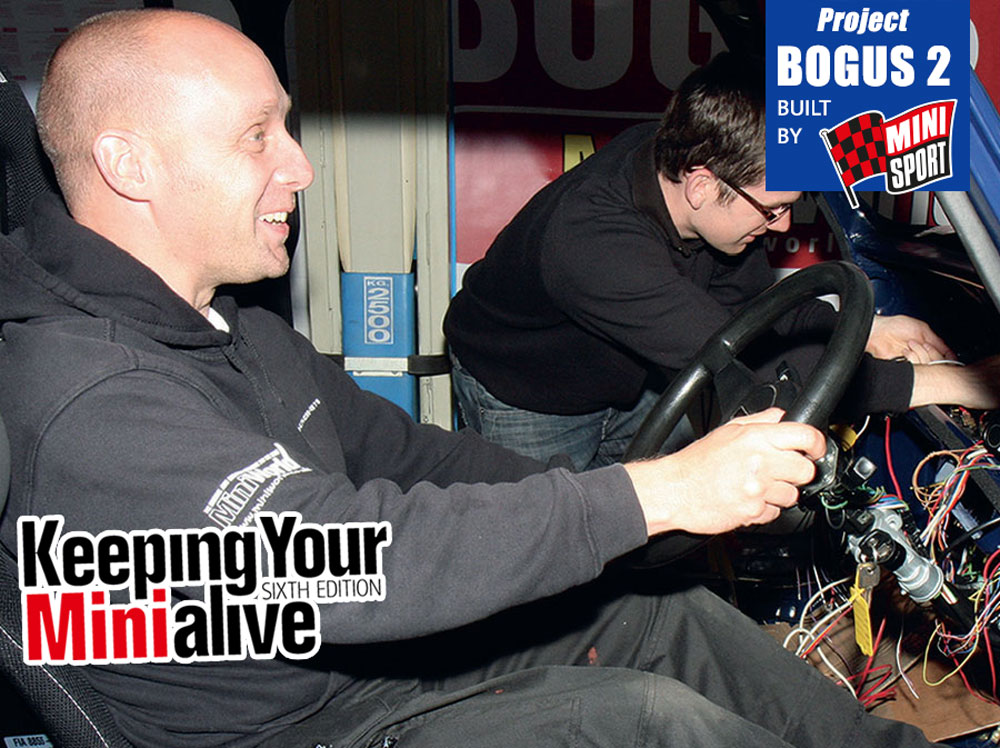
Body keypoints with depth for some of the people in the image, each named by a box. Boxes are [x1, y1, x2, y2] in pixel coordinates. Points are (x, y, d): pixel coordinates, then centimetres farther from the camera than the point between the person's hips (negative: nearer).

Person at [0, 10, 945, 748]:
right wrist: (654, 494, -34)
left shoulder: (233, 328, 5)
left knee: (670, 613, 2)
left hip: (382, 653, 8)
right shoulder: (88, 405, -28)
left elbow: (402, 453, 10)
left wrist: (608, 505, 1)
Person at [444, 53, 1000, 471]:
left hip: (636, 380, 6)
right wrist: (942, 382, -43)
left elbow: (751, 300, -3)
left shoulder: (674, 154, -21)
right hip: (522, 400, -6)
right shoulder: (592, 243, -45)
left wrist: (865, 329, -18)